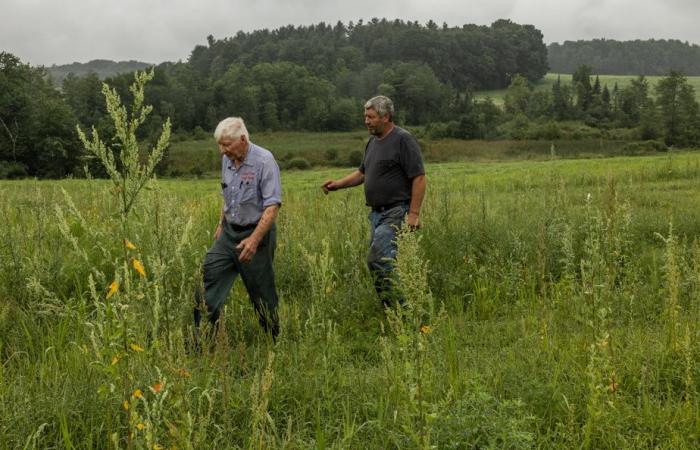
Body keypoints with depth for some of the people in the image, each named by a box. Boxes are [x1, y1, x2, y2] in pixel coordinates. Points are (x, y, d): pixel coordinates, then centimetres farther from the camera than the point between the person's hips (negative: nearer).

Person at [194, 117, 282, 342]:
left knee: (261, 291, 4)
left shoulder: (264, 161, -18)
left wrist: (254, 240, -30)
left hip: (256, 233, -6)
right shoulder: (227, 160, 5)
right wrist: (221, 224, 22)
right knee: (209, 279, -1)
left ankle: (274, 339, 21)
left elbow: (272, 205, -23)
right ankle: (199, 337, 4)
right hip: (229, 233, 7)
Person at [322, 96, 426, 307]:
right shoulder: (373, 142, 17)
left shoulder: (403, 140, -10)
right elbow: (362, 173, 27)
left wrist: (414, 213, -20)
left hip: (396, 212, -9)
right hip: (377, 213, 9)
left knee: (378, 259, -18)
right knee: (383, 262, 7)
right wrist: (339, 184, 10)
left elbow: (419, 177, -14)